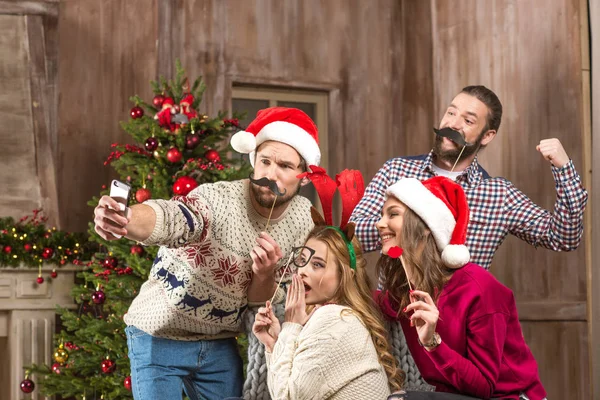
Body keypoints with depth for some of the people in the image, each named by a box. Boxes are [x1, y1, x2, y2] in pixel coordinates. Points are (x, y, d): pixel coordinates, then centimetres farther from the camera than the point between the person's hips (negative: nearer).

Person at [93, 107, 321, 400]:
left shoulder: (303, 221, -7)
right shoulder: (218, 199, -24)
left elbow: (262, 301, -2)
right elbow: (167, 217, -47)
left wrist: (265, 275, -26)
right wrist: (123, 219, -69)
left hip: (219, 344, 5)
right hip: (160, 336, -5)